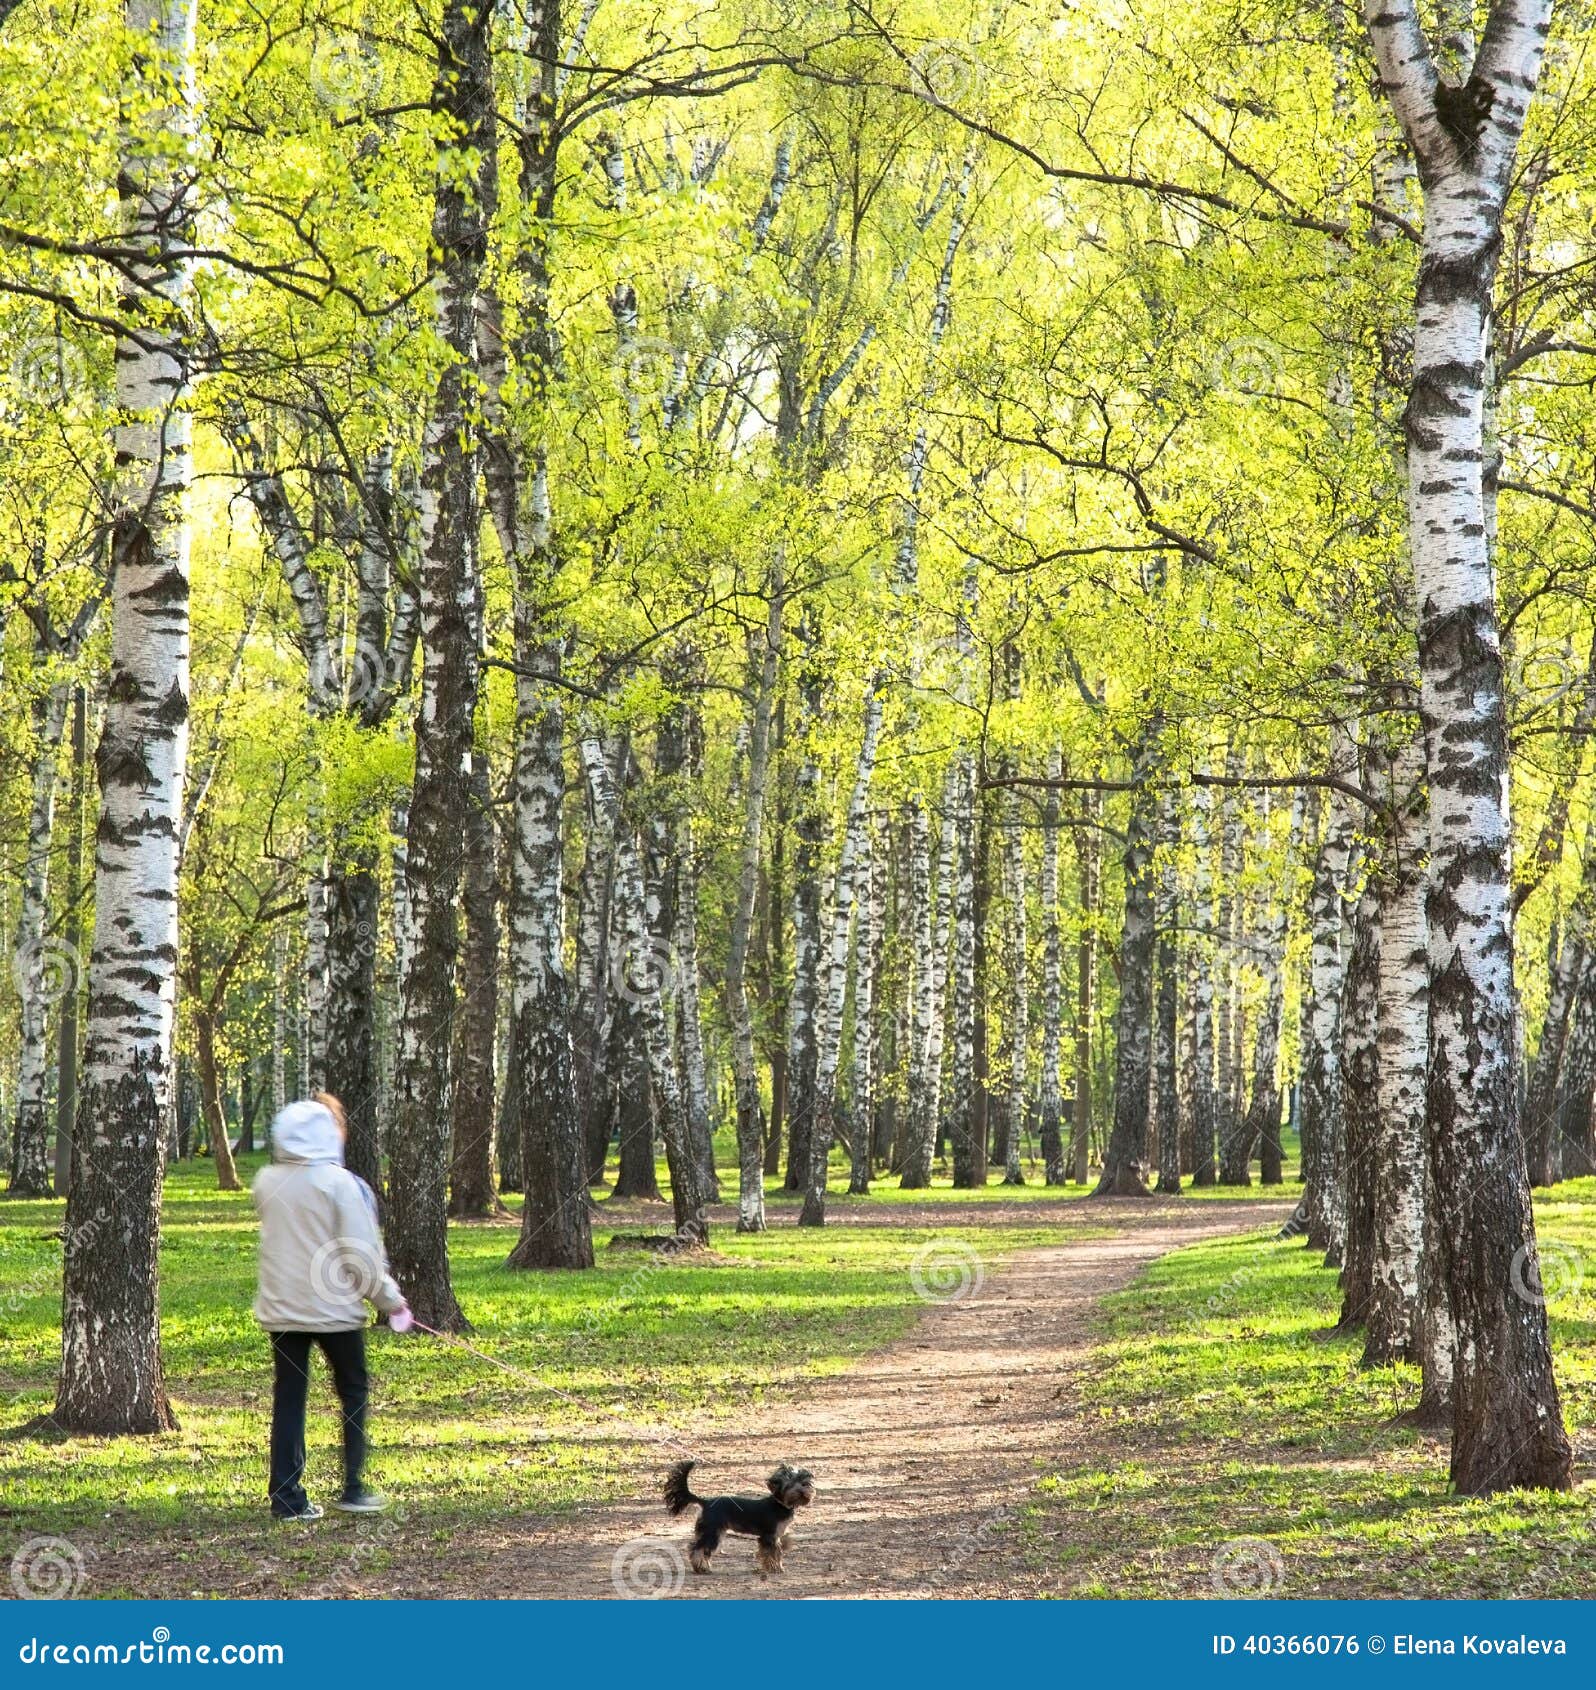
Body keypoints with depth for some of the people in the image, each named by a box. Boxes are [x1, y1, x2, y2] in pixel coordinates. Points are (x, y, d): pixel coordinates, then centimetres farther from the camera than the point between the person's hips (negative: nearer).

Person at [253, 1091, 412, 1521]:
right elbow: (362, 1254, -12)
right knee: (353, 1392, 13)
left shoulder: (266, 1182, 1)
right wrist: (391, 1300, -2)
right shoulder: (340, 1183, -13)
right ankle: (353, 1489, 12)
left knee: (288, 1399, 7)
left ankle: (286, 1497, 5)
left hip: (280, 1307, 3)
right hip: (333, 1307, -3)